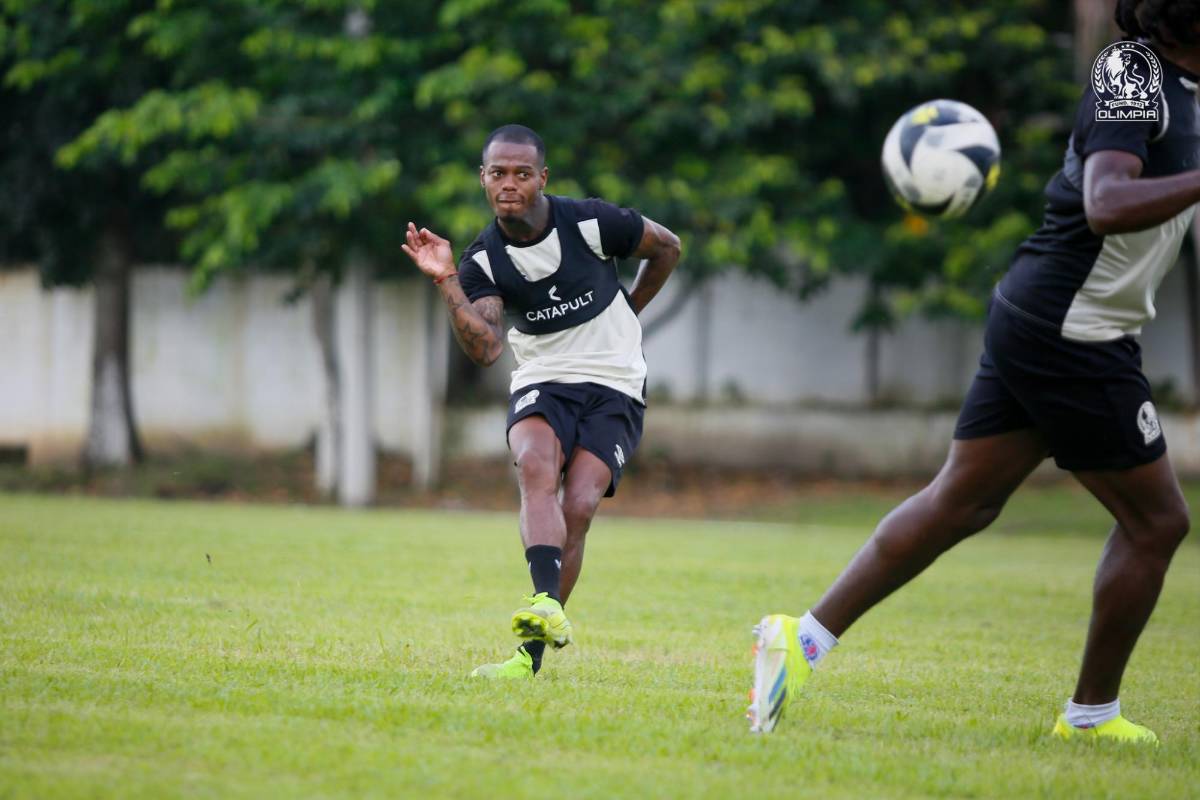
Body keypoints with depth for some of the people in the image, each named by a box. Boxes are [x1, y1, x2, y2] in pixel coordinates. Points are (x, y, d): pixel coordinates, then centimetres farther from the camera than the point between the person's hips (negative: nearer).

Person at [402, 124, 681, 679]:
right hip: (541, 383, 1)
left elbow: (666, 248, 8)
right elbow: (484, 350, -20)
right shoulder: (482, 261, -6)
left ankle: (532, 653, -14)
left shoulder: (591, 223, -11)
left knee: (577, 508, -19)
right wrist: (445, 281, -29)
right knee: (535, 466, -32)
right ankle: (548, 605, -48)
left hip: (613, 387, -1)